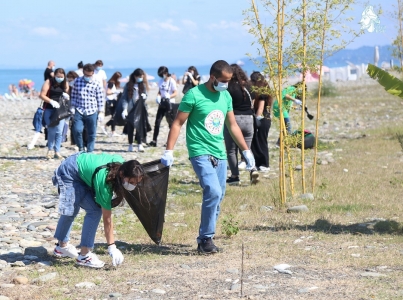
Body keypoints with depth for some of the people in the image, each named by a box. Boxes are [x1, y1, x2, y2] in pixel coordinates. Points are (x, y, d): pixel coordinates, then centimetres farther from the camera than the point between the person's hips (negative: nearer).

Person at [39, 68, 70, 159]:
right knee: (52, 130, -10)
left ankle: (57, 152, 7)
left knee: (59, 131, -1)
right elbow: (42, 95, -11)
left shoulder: (65, 84, 5)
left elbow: (67, 96, 16)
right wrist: (51, 101, -24)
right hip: (49, 109, -3)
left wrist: (66, 96, -9)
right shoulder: (49, 82, -6)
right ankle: (50, 150, 8)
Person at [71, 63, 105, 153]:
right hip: (79, 112, 0)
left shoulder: (96, 84, 0)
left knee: (91, 134, 5)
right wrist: (72, 107, 4)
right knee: (77, 130, -16)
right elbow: (74, 95, 11)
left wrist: (101, 112, 0)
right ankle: (81, 148, 7)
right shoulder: (77, 81, 5)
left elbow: (100, 99, 3)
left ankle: (89, 152, 16)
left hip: (92, 112, 0)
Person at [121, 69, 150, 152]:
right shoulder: (129, 85, 1)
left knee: (140, 126, -6)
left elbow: (145, 95, 17)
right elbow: (124, 98, 0)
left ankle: (140, 145, -6)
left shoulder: (143, 85, 7)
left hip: (140, 110, 1)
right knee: (130, 127, 5)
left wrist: (144, 96, -8)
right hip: (130, 109, -1)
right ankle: (130, 145, 14)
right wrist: (125, 109, -9)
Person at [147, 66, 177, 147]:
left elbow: (175, 93, -13)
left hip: (169, 103, -6)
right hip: (162, 104, 6)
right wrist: (158, 97, -4)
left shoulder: (171, 81, -9)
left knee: (170, 122, 2)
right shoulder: (161, 81, 11)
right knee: (157, 121, -1)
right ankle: (154, 141, -2)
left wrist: (169, 97, -29)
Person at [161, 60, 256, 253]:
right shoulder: (194, 95, -9)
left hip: (220, 154, 7)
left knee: (218, 196, 5)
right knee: (213, 192, -20)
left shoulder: (226, 96, 10)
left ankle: (206, 238, 16)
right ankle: (205, 239, -9)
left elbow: (232, 125, 21)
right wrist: (169, 151, -15)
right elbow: (177, 123, -8)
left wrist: (246, 151, 20)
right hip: (200, 152, -7)